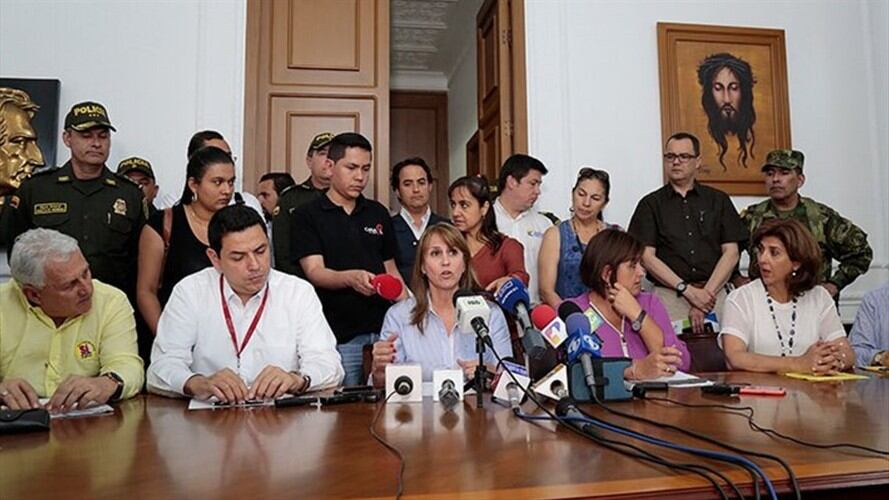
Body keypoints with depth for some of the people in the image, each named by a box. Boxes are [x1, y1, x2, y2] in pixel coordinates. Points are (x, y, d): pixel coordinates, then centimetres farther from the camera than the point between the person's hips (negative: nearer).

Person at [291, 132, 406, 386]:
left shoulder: (379, 214, 13)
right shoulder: (307, 215, 0)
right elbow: (314, 272, -10)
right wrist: (351, 278, -29)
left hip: (381, 330, 4)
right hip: (338, 337, -4)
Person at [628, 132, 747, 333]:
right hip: (668, 296, -1)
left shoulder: (719, 200, 14)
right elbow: (647, 256, -1)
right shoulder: (650, 204, 8)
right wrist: (687, 290, -9)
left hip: (714, 294, 2)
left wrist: (707, 292, -6)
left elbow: (731, 252, 7)